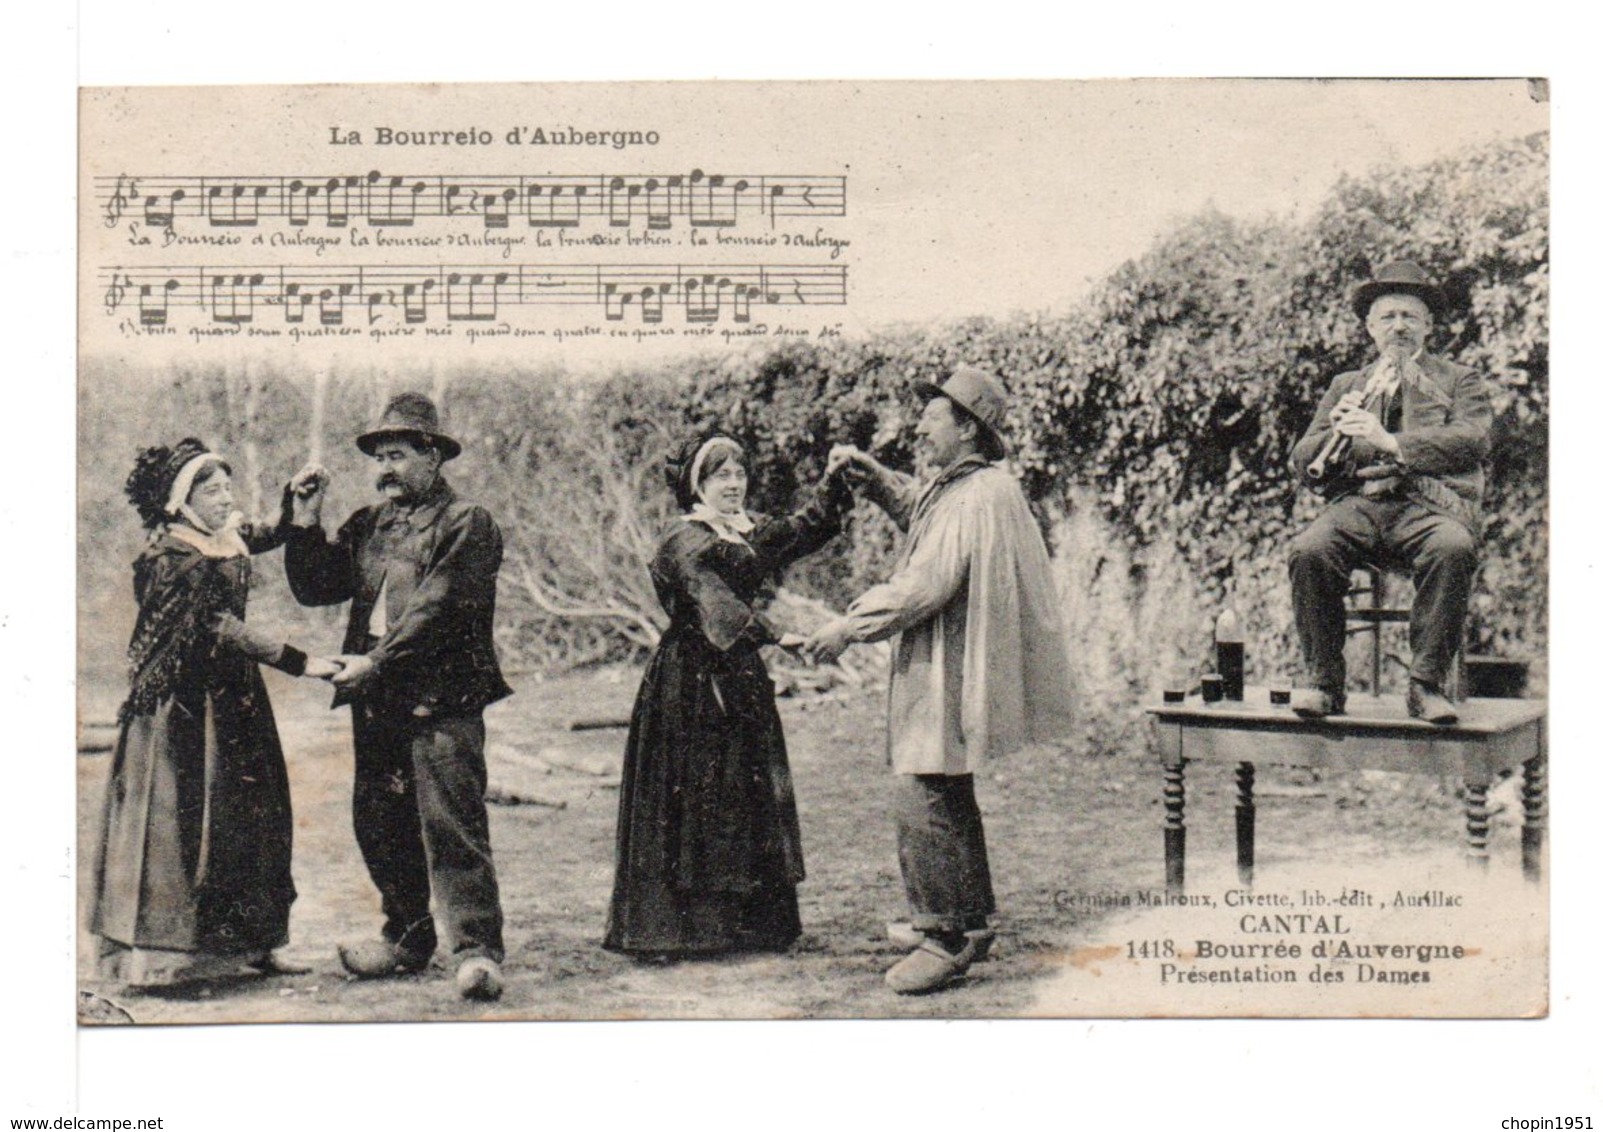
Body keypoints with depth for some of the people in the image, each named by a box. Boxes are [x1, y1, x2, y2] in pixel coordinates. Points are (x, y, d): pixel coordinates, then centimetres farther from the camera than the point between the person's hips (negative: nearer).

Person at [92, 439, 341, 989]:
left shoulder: (228, 540, 8)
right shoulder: (167, 557, -15)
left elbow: (275, 535, 29)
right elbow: (220, 626, -22)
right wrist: (297, 662, -25)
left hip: (232, 695, 8)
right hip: (179, 702, -8)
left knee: (249, 813, 7)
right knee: (178, 816, -5)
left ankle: (251, 942, 15)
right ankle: (157, 953, 3)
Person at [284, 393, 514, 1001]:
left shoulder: (468, 524, -3)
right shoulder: (368, 525, 18)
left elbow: (438, 609, -14)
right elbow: (314, 588, 14)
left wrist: (375, 663, -17)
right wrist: (306, 519, 4)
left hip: (441, 703, -7)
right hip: (377, 705, 7)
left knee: (451, 823, -10)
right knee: (379, 823, 11)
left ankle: (476, 950, -8)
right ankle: (407, 938, 25)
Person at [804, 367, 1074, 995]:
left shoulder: (978, 497, -19)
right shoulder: (950, 488, 13)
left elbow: (925, 585, -24)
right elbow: (913, 509, 36)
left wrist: (849, 626, -17)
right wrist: (874, 476, 19)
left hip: (949, 676, -11)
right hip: (932, 668, 11)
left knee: (924, 800, -10)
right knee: (948, 801, 18)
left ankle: (948, 935, -2)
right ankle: (971, 920, 28)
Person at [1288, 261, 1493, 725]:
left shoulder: (1460, 381, 20)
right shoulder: (1345, 386, 27)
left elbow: (1474, 440, -2)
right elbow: (1304, 465, 17)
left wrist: (1391, 442, -14)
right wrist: (1335, 431, -6)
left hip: (1429, 504, -2)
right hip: (1356, 503, 2)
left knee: (1452, 549, -37)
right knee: (1309, 550, -31)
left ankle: (1427, 683, -26)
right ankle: (1324, 681, -18)